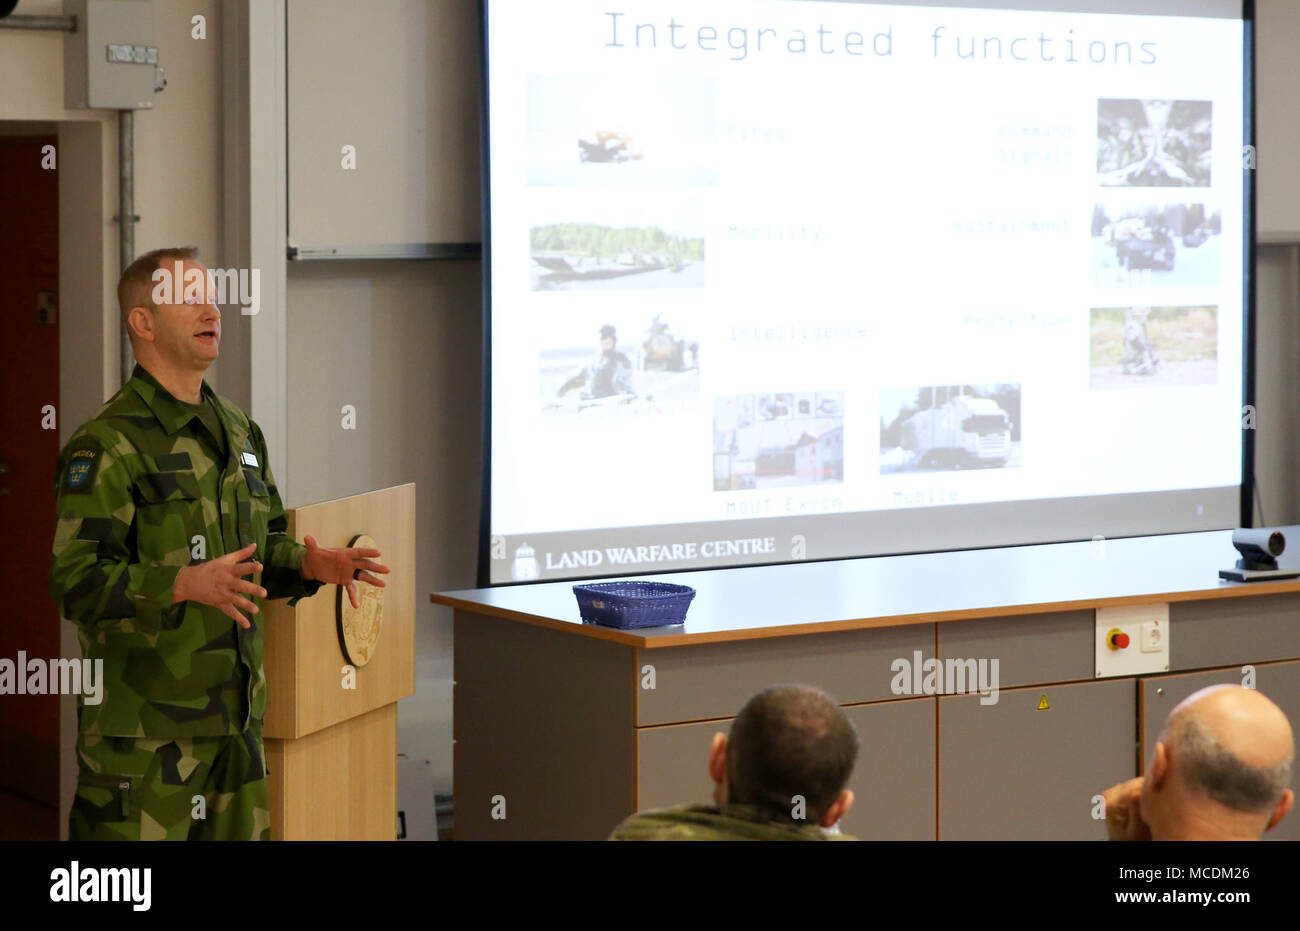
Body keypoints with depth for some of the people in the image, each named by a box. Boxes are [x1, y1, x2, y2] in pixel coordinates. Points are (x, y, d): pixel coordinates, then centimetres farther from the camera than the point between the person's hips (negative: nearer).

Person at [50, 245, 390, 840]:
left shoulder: (237, 431, 15)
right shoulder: (107, 445, -12)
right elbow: (75, 580, -19)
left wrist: (311, 565, 1)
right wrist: (185, 584, -31)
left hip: (233, 713, 8)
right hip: (143, 723, -8)